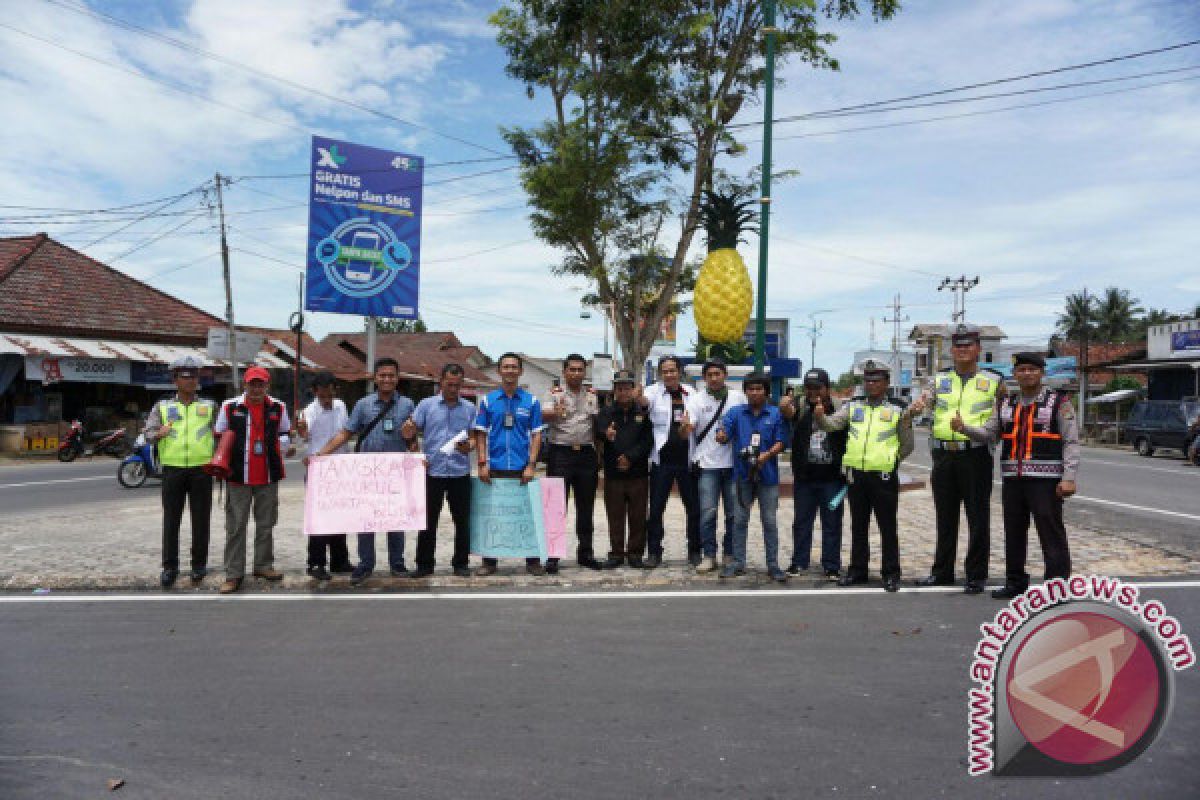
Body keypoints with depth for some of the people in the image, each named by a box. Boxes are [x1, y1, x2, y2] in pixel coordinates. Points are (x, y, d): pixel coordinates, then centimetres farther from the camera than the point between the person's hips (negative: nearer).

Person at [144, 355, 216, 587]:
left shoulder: (209, 406, 11)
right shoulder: (162, 406, 11)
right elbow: (148, 433, 6)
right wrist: (159, 433, -16)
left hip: (202, 468, 0)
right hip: (172, 469, 0)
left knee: (201, 518, 4)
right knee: (171, 518, 2)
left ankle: (199, 564, 14)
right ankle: (169, 566, 10)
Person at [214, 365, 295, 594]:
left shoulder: (278, 408, 6)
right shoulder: (230, 406, 1)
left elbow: (283, 433, 19)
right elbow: (219, 437, 7)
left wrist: (286, 447, -2)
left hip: (269, 476, 2)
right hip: (238, 476, -2)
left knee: (266, 523, 11)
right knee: (236, 526, 0)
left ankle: (264, 565, 24)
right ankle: (233, 574, 5)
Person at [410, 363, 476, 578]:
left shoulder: (469, 408, 9)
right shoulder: (426, 405, 6)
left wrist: (469, 446, -15)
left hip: (460, 472, 1)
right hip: (432, 471, -1)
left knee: (462, 520, 6)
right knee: (428, 520, 5)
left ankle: (461, 563, 18)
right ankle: (424, 564, 15)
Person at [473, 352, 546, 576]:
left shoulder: (531, 401, 5)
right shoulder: (488, 400, 6)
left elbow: (536, 434, 4)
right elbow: (481, 434, 6)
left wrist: (531, 465, -6)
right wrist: (483, 463, -4)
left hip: (521, 468, 0)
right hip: (495, 468, 1)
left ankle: (532, 560, 13)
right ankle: (489, 561, 16)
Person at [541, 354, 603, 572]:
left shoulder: (592, 395, 13)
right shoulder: (555, 394, 0)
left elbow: (598, 423, 14)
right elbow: (543, 415, -18)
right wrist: (555, 413, -41)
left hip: (587, 454, 4)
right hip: (560, 453, -4)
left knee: (586, 506, 10)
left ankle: (585, 552, 20)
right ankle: (552, 555, 3)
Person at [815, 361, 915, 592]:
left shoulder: (897, 411, 5)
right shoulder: (853, 407, 12)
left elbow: (907, 446, 10)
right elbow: (831, 425, 0)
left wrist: (890, 460, 0)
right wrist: (820, 417, -19)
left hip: (883, 477, -3)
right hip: (856, 475, 3)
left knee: (887, 527, 2)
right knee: (858, 527, 12)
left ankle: (891, 573, 10)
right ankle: (857, 569, 21)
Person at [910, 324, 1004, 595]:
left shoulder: (993, 381, 5)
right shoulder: (939, 380, 12)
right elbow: (925, 401, 0)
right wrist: (917, 406, -23)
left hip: (976, 455, -3)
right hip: (943, 455, 3)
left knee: (978, 519, 0)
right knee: (945, 517, 12)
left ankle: (976, 575, 10)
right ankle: (942, 572, 22)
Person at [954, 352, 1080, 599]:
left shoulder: (1059, 402, 1)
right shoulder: (1005, 404, 16)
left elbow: (1071, 442, -4)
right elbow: (989, 434, 11)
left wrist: (1069, 478, -13)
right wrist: (964, 428, -8)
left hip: (1045, 478, -5)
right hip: (1012, 477, 5)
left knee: (1051, 530, -4)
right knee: (1014, 531, 10)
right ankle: (1015, 581, 20)